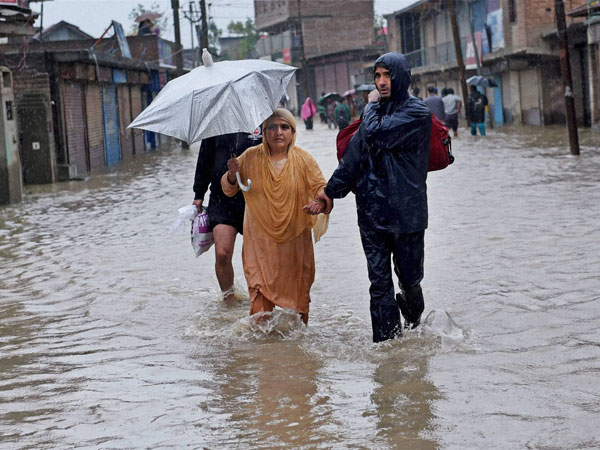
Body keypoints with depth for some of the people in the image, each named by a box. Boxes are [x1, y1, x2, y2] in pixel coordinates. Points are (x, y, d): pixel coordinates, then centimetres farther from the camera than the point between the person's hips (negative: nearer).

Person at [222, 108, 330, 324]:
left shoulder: (303, 159, -2)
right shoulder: (251, 157, -1)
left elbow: (321, 187, -1)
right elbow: (228, 189, 7)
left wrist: (321, 202, -24)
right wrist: (232, 174, -16)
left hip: (294, 238, 0)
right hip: (260, 237, 0)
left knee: (298, 286, 6)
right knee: (259, 286, -7)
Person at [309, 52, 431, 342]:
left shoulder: (417, 113, -6)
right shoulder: (376, 111, 14)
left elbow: (374, 136, -18)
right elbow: (353, 154, 14)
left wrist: (372, 105, 0)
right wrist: (332, 190, 7)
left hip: (405, 209, -5)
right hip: (372, 208, 5)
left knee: (409, 277, 6)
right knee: (379, 282, 1)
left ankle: (413, 323, 35)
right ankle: (386, 340, 6)